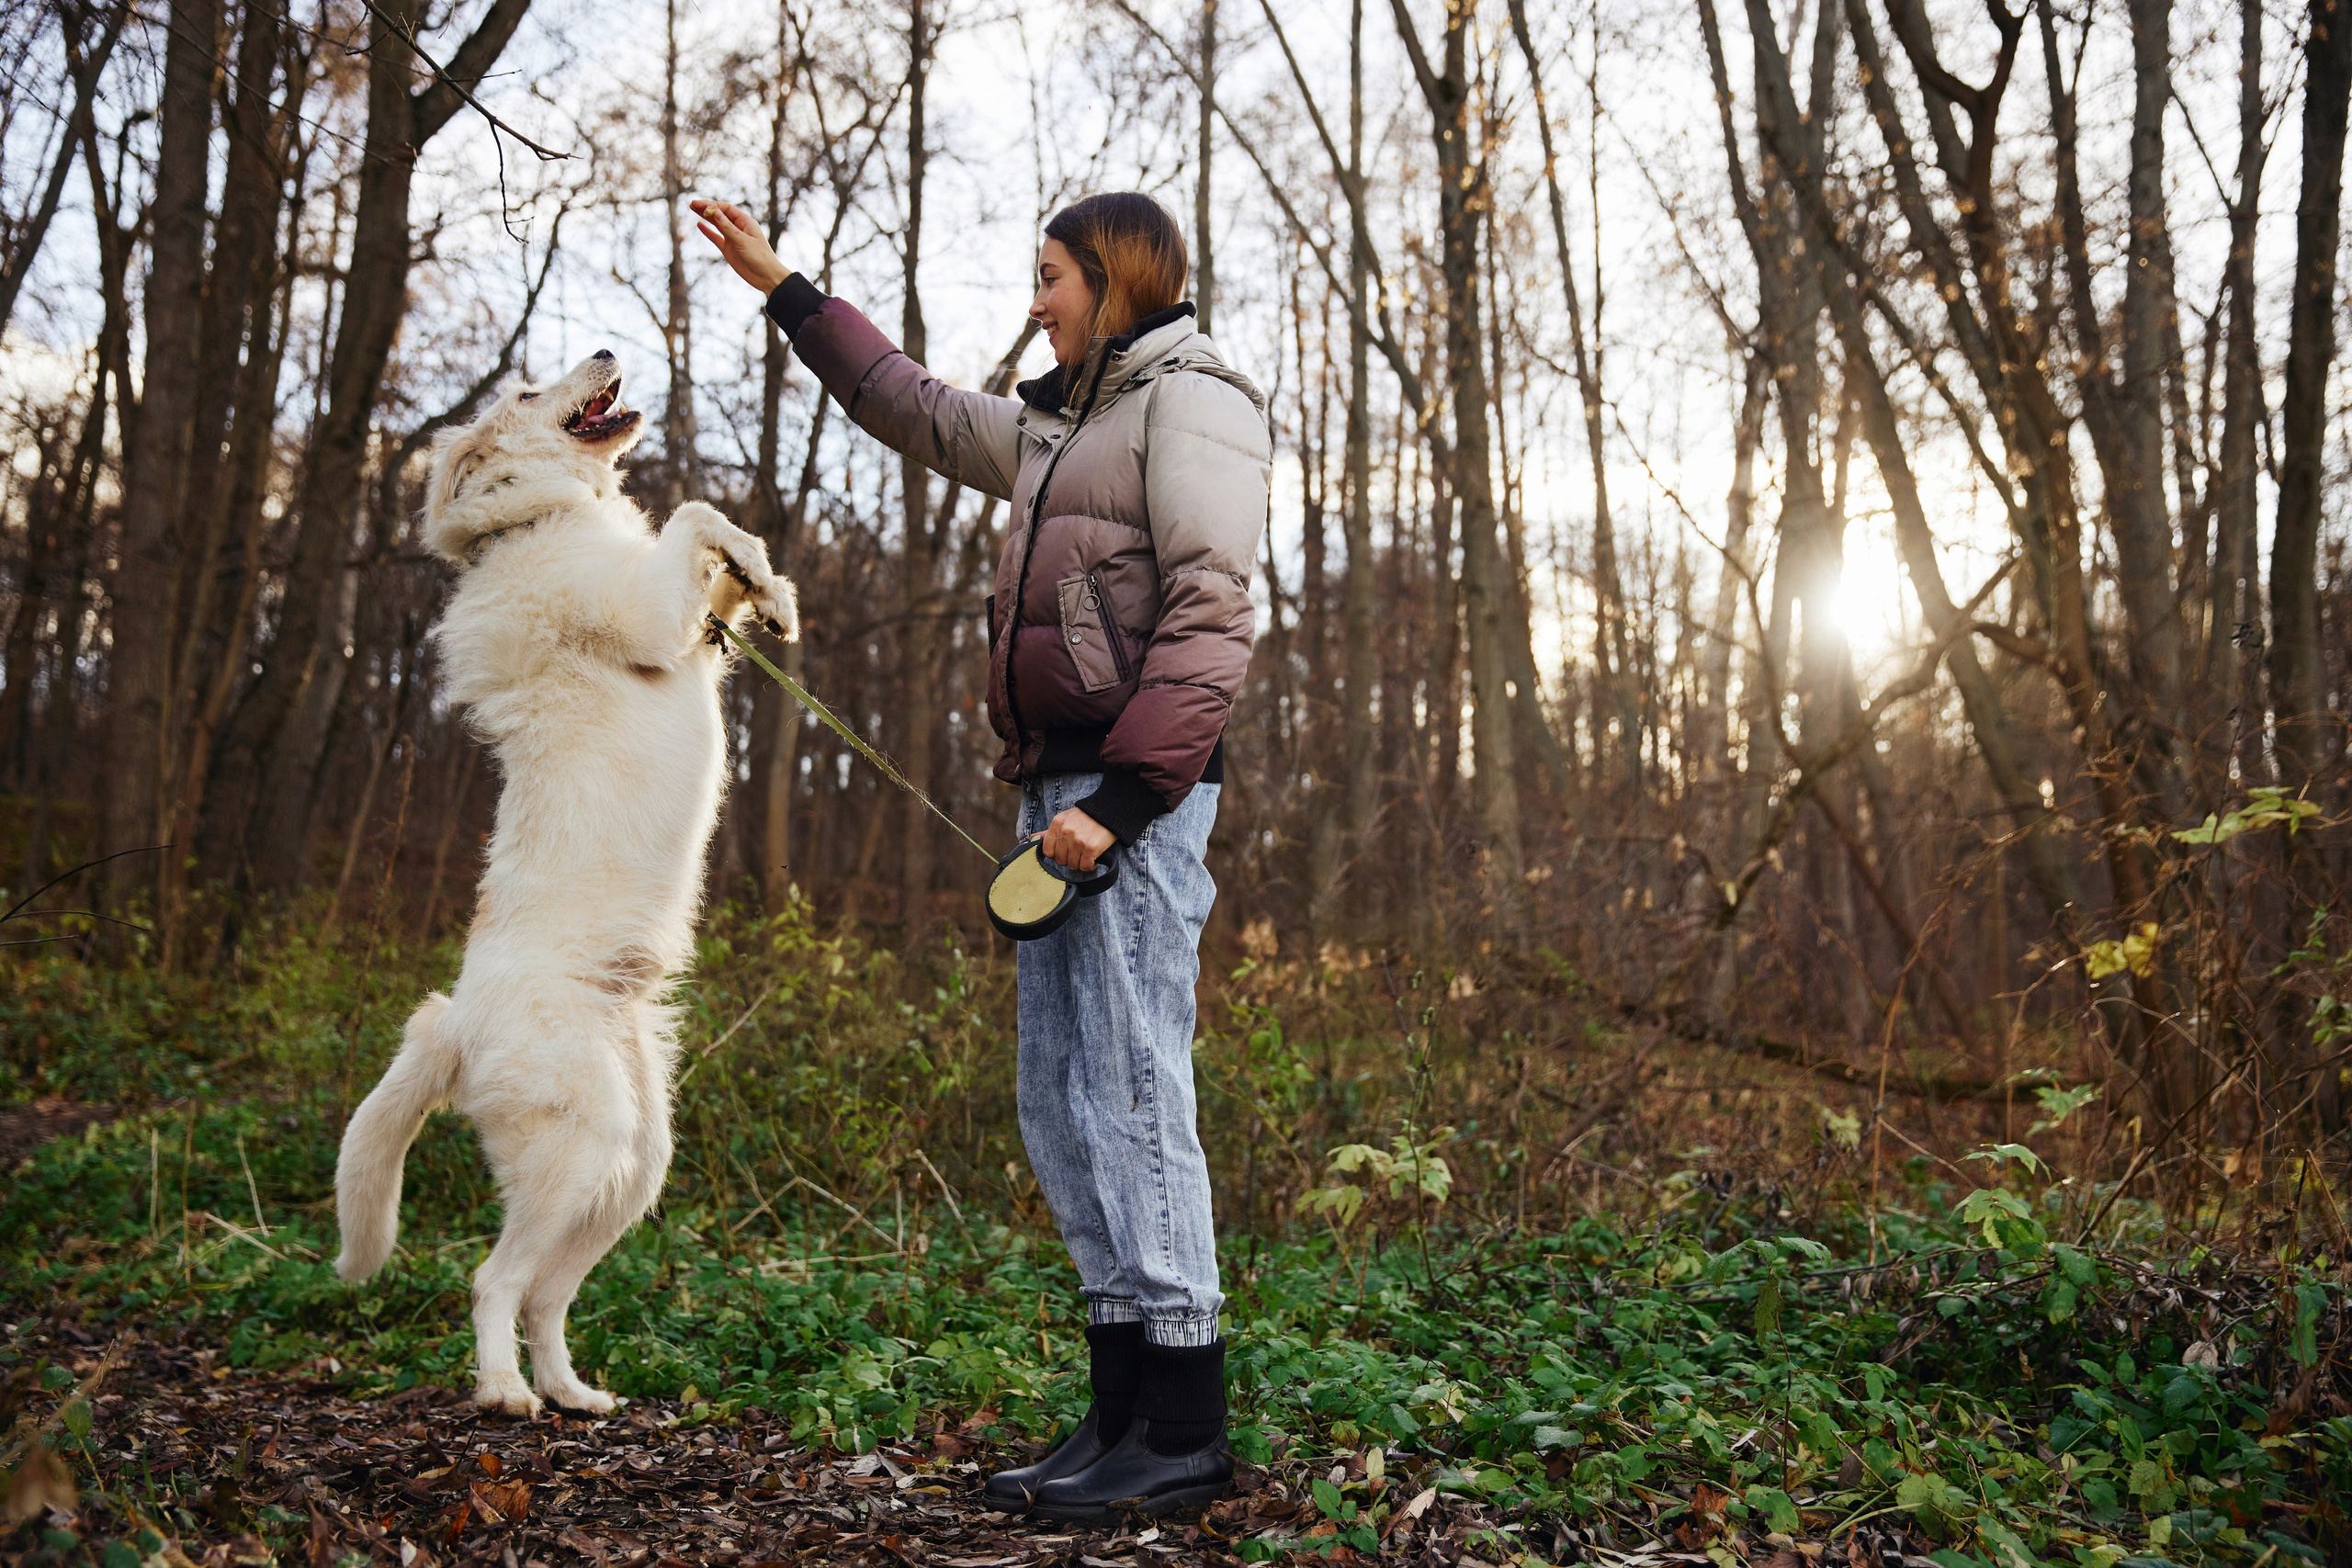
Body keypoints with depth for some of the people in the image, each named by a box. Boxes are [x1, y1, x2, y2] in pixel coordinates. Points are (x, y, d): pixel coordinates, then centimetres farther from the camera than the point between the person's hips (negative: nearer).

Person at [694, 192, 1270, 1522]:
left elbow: (1213, 617, -14)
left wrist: (1124, 798, -22)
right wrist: (783, 288, 42)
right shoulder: (1063, 427, 26)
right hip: (1065, 788, 9)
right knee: (1065, 1109, 7)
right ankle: (1127, 1413, 12)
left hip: (1136, 784, -9)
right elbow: (918, 408, 39)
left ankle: (1184, 1430, -5)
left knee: (1130, 1091, -11)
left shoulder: (1191, 400, -2)